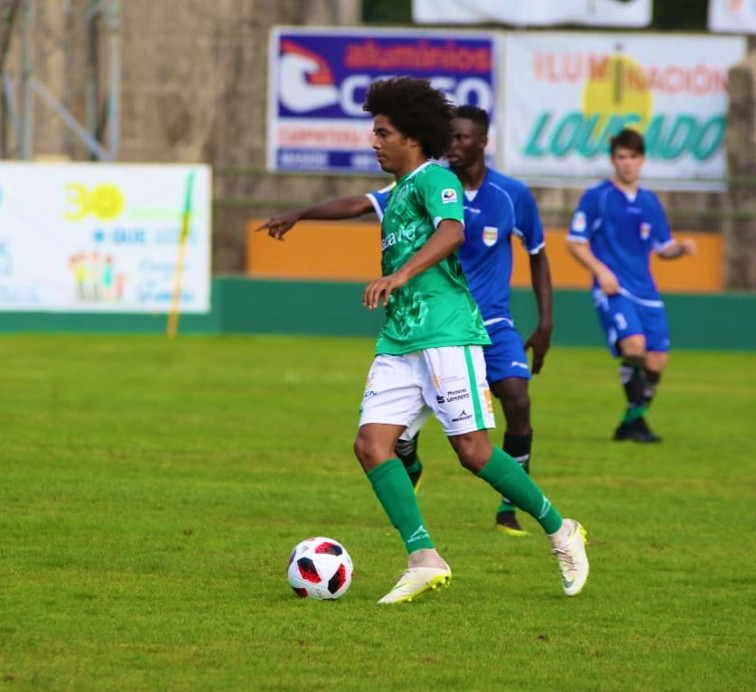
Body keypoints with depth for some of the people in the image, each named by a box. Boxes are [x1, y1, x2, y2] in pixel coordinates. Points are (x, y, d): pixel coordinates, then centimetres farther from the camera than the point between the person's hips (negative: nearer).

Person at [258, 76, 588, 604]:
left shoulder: (435, 179, -6)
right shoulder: (397, 193, 22)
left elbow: (452, 230, -26)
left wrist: (400, 274, -40)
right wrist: (297, 217, 57)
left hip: (446, 334, -9)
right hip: (398, 342, 9)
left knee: (473, 450, -11)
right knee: (371, 444, -9)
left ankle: (560, 532, 7)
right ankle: (424, 560, -13)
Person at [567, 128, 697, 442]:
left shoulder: (650, 202, 15)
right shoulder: (596, 197, 0)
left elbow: (662, 248, 21)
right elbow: (575, 242, 0)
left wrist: (681, 248, -1)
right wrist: (600, 271, -14)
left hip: (645, 291, 6)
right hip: (613, 288, -6)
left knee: (656, 361, 0)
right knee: (634, 343, -27)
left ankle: (629, 425, 16)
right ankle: (636, 419, -19)